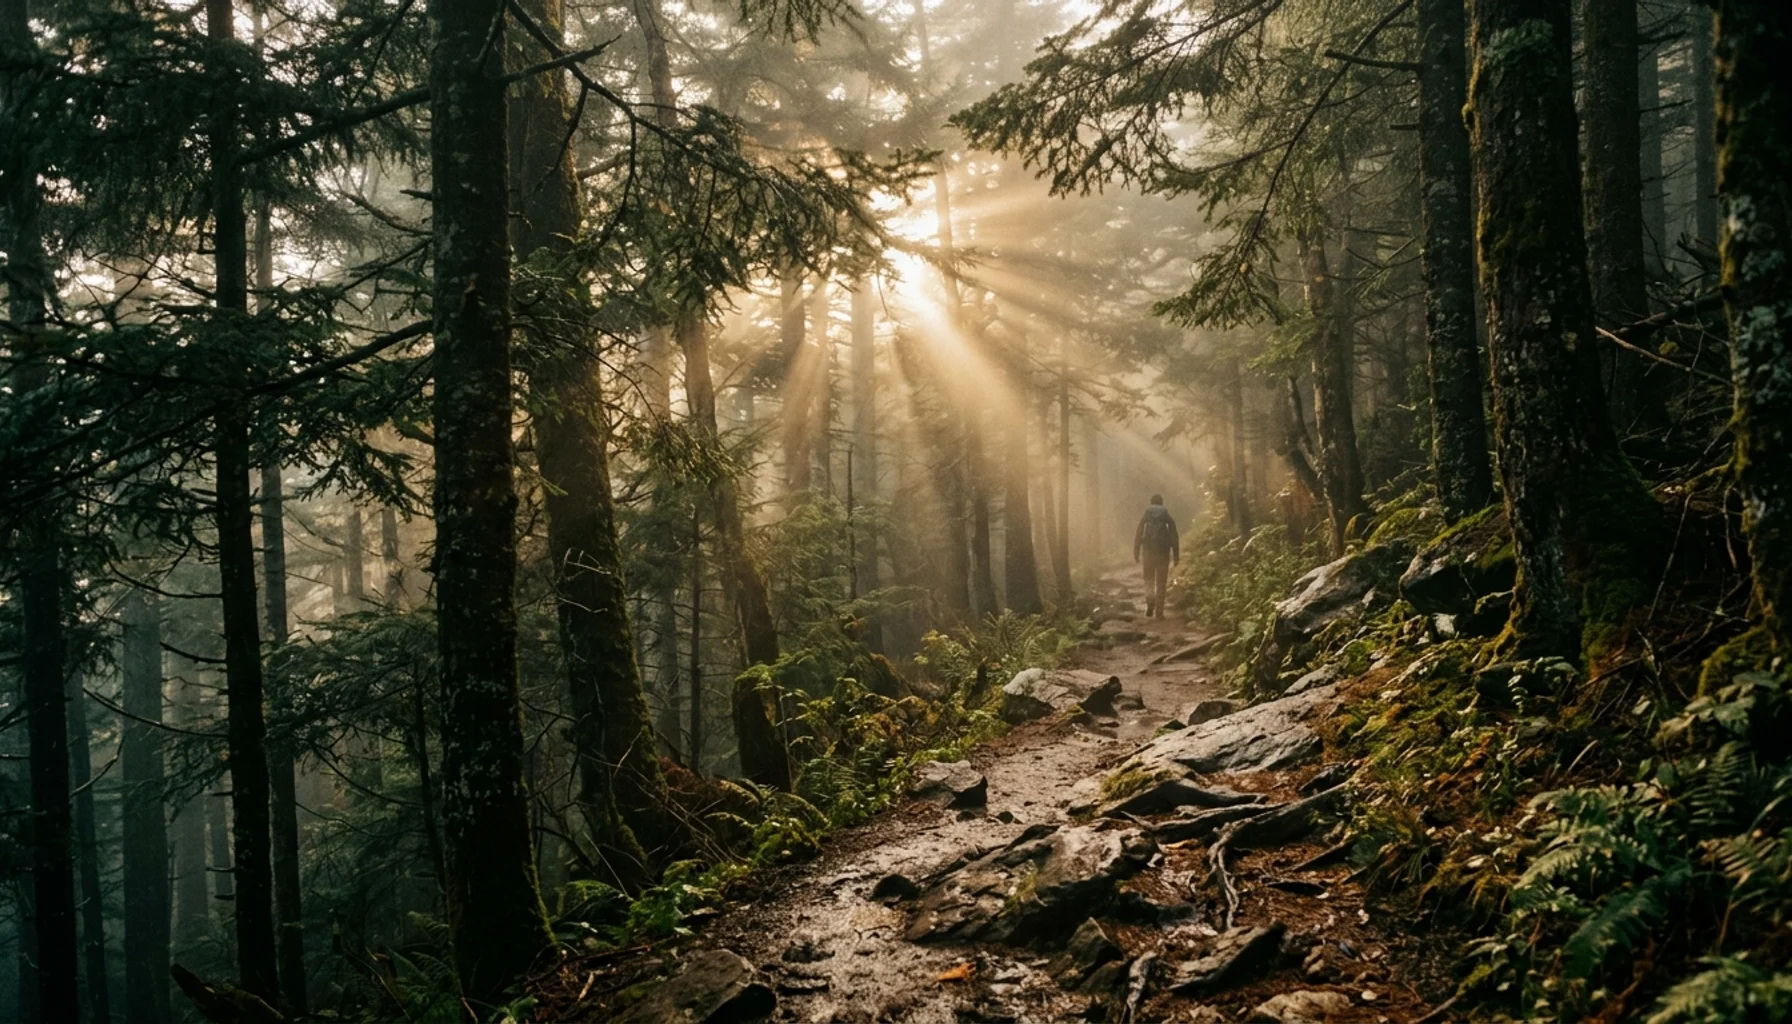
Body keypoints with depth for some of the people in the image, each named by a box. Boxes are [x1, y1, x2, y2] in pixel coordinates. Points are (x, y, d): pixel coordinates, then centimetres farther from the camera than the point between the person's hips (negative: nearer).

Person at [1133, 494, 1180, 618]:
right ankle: (1159, 611, 4)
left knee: (1149, 579, 13)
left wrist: (1136, 554, 3)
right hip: (1163, 552, 0)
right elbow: (1174, 537, 0)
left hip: (1148, 552, 0)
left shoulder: (1145, 517, 4)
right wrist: (1176, 556, 2)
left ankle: (1150, 600, -14)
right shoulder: (1168, 518, 4)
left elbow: (1138, 536, 0)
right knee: (1161, 582, 6)